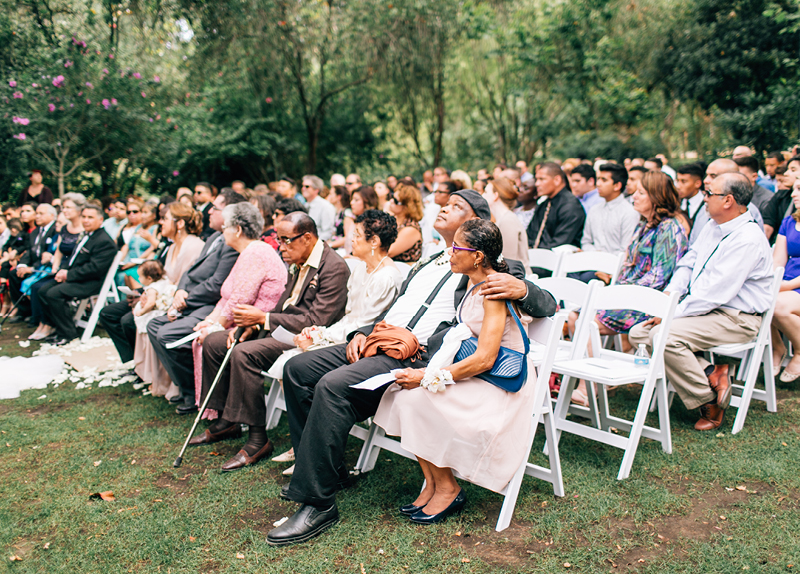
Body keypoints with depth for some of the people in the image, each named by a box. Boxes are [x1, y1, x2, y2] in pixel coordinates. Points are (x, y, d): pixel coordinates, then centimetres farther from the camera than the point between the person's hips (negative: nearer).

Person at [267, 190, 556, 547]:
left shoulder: (490, 272, 6)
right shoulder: (424, 266, 29)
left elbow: (548, 305, -1)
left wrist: (521, 289, -24)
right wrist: (362, 333, 11)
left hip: (416, 358, -8)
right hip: (379, 344, 9)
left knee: (333, 386, -29)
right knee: (297, 369, -2)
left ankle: (316, 503, -20)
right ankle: (323, 468, 9)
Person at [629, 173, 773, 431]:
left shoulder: (748, 240, -20)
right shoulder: (712, 227, 10)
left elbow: (714, 293, -24)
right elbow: (689, 262, 17)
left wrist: (672, 313, -20)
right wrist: (670, 293, -2)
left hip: (735, 320, -9)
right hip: (703, 309, 10)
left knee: (663, 335, -31)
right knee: (638, 333, -6)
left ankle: (709, 402, -10)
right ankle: (711, 375, -7)